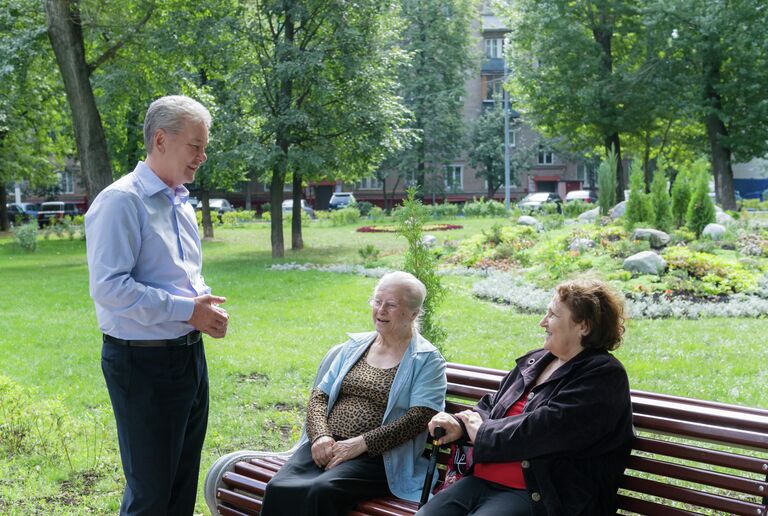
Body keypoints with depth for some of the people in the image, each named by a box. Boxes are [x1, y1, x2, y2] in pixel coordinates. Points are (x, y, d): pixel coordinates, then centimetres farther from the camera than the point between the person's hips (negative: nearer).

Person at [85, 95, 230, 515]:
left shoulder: (181, 203, 13)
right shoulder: (121, 201, -14)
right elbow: (108, 287, -23)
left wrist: (206, 304, 2)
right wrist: (187, 309, -21)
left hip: (189, 354, 9)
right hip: (143, 364, -9)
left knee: (183, 481, 17)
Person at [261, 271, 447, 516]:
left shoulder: (427, 360, 4)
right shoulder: (355, 345, 19)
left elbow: (419, 417, -9)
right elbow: (319, 395, 16)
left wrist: (360, 444, -16)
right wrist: (321, 436, -6)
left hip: (376, 457, -4)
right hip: (326, 445, 4)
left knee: (320, 491, -34)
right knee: (278, 488, -26)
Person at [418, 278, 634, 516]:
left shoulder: (604, 377, -9)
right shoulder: (535, 361, 18)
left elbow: (542, 429, -19)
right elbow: (492, 406, 21)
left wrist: (482, 432, -6)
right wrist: (460, 425, -2)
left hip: (536, 496, -8)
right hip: (481, 479, 8)